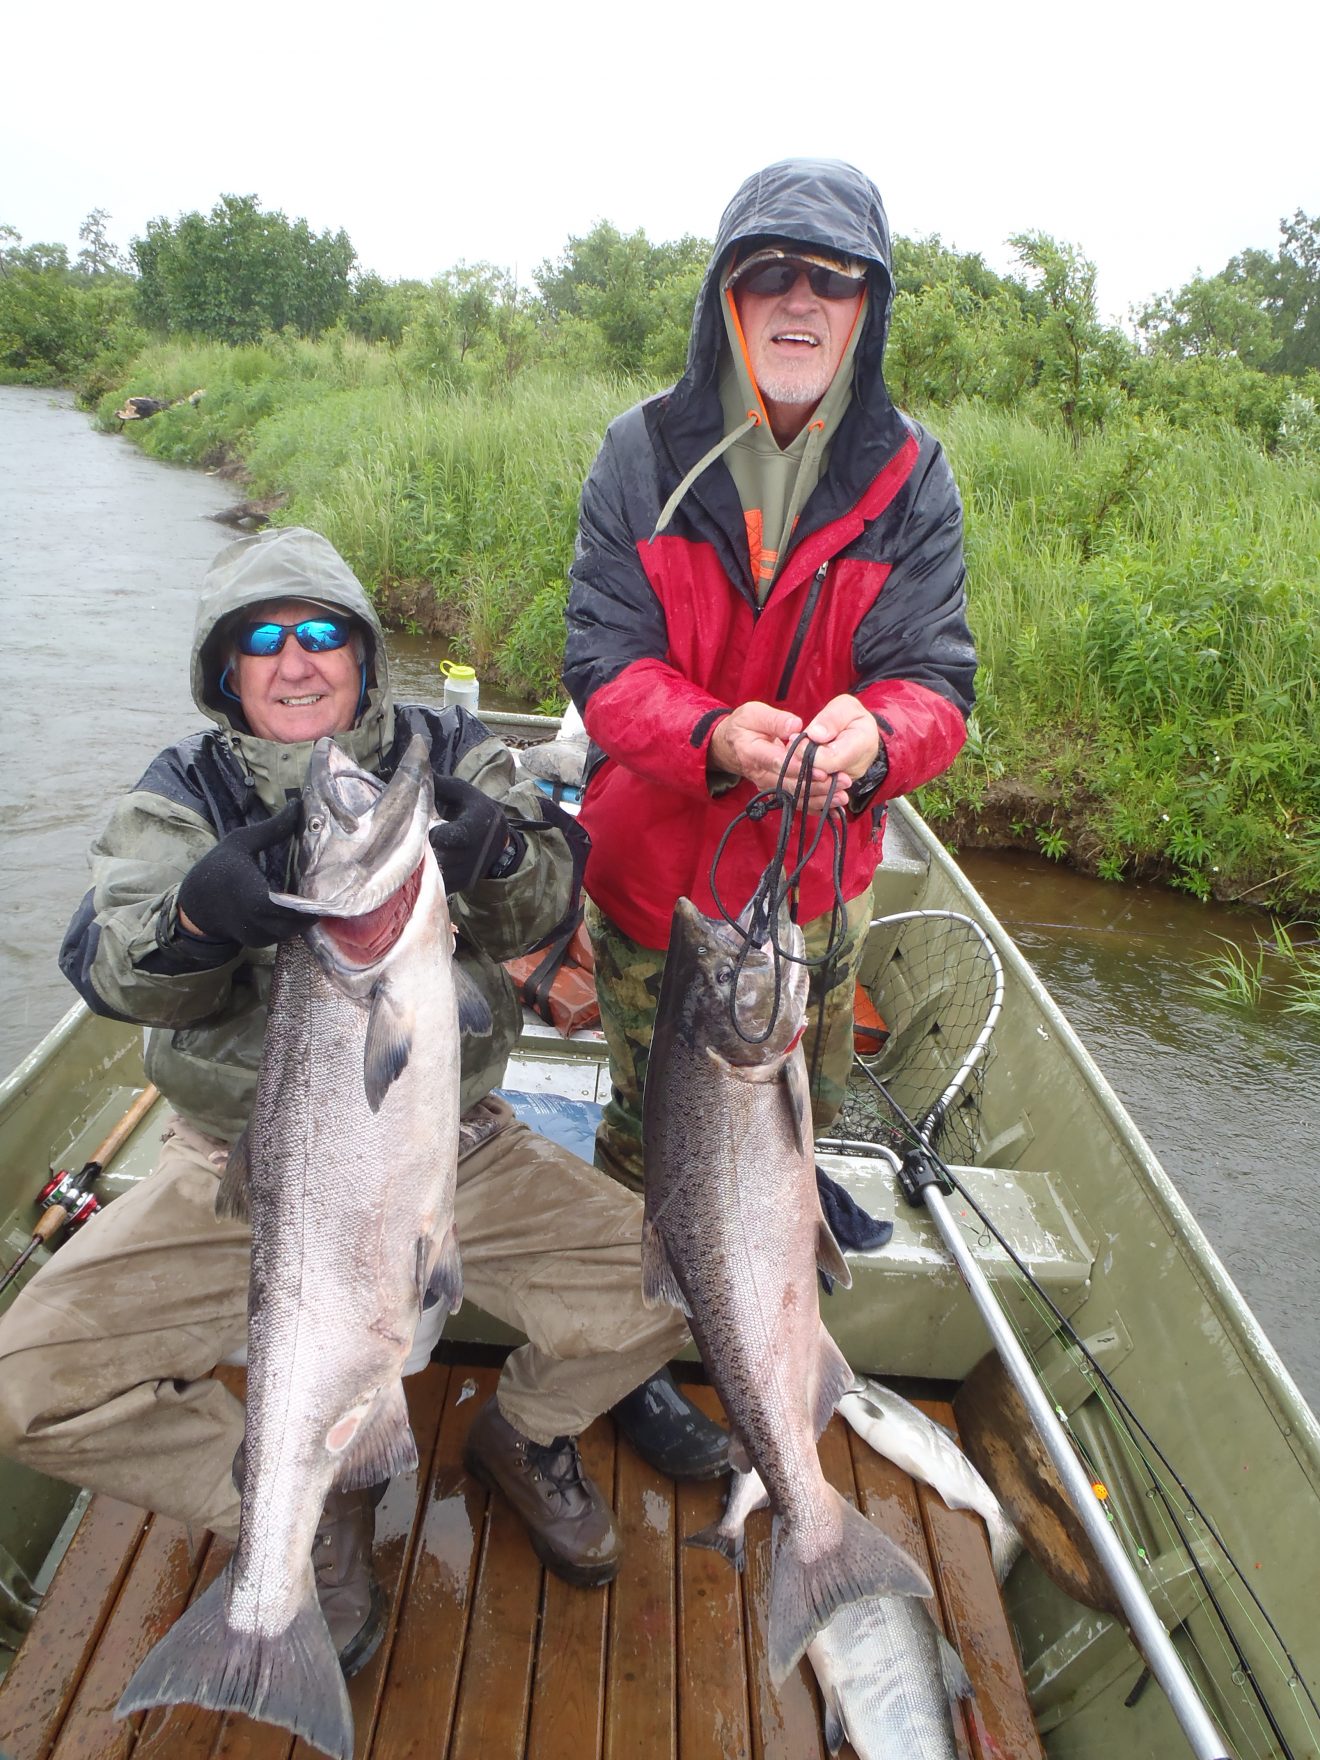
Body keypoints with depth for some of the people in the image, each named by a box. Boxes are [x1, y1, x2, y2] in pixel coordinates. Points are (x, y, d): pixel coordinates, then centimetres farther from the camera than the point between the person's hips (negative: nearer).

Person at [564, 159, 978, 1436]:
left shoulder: (910, 479, -6)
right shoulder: (644, 454, -8)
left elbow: (937, 680, -12)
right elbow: (603, 660, -13)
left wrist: (873, 731, -38)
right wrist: (714, 733, -34)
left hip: (821, 868, 1)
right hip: (653, 860, -1)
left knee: (803, 1104, 21)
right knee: (648, 1125, 15)